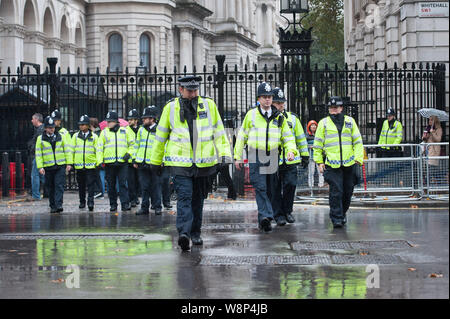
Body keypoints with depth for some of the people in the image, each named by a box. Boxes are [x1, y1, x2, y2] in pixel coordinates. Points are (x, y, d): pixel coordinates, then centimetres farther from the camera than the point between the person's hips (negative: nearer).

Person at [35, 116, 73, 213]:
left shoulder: (60, 137, 7)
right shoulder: (40, 139, 4)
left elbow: (67, 150, 10)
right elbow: (38, 154, 3)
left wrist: (69, 163, 3)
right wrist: (40, 167, -5)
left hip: (60, 166, 0)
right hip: (48, 167, 0)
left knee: (59, 186, -11)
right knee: (51, 188, 7)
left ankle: (59, 205, -16)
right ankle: (53, 206, 16)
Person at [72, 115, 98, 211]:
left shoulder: (94, 136, 4)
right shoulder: (75, 136, 9)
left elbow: (98, 151, 4)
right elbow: (72, 150, 11)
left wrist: (98, 162, -4)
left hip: (91, 165, -2)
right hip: (79, 165, 3)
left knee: (90, 184, -7)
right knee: (81, 185, 11)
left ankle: (90, 202, -7)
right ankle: (82, 202, 21)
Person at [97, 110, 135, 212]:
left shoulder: (124, 131, 8)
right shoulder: (104, 132, 8)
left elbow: (132, 144, 15)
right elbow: (99, 148, 5)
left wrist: (129, 153, -1)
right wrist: (99, 161, -5)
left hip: (122, 162, -1)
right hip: (109, 163, 1)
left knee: (123, 184, -6)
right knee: (111, 185, 6)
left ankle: (125, 204, -7)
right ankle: (113, 204, 14)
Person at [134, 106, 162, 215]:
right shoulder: (141, 130, 12)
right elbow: (137, 145, 18)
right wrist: (135, 159, 13)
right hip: (142, 163, 4)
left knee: (156, 186, 1)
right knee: (145, 187, 7)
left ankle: (157, 207, 9)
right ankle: (144, 207, 12)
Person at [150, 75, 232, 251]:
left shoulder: (209, 105, 6)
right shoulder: (171, 107, 3)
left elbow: (219, 131, 10)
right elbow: (160, 136, 11)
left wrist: (224, 154, 0)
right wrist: (156, 161, 15)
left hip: (203, 163, 2)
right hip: (180, 163, -2)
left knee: (198, 199, 12)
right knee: (184, 197, -15)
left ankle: (195, 233, 25)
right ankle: (183, 233, -26)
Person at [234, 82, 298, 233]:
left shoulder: (279, 117, 8)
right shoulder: (251, 115, 3)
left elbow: (287, 136, 13)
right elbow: (242, 136, 9)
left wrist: (291, 150, -7)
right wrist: (238, 157, 7)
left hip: (272, 157, 3)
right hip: (256, 157, -3)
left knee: (270, 189, 7)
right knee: (260, 188, -16)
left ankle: (263, 220, 15)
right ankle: (265, 216, -25)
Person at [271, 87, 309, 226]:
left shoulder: (292, 118, 10)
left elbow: (300, 137, 17)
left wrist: (305, 155, 15)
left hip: (290, 161, 2)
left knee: (291, 185, -4)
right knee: (276, 189, 1)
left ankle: (287, 211, 16)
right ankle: (279, 215, 11)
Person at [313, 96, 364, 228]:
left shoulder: (349, 121, 10)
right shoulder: (323, 123, 7)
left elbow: (358, 141, 10)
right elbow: (318, 145, 10)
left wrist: (358, 157, 0)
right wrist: (319, 161, 5)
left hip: (349, 163, 2)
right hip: (332, 164, -2)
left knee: (348, 191, 9)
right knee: (336, 191, -10)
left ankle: (343, 213, 30)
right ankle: (336, 218, -6)